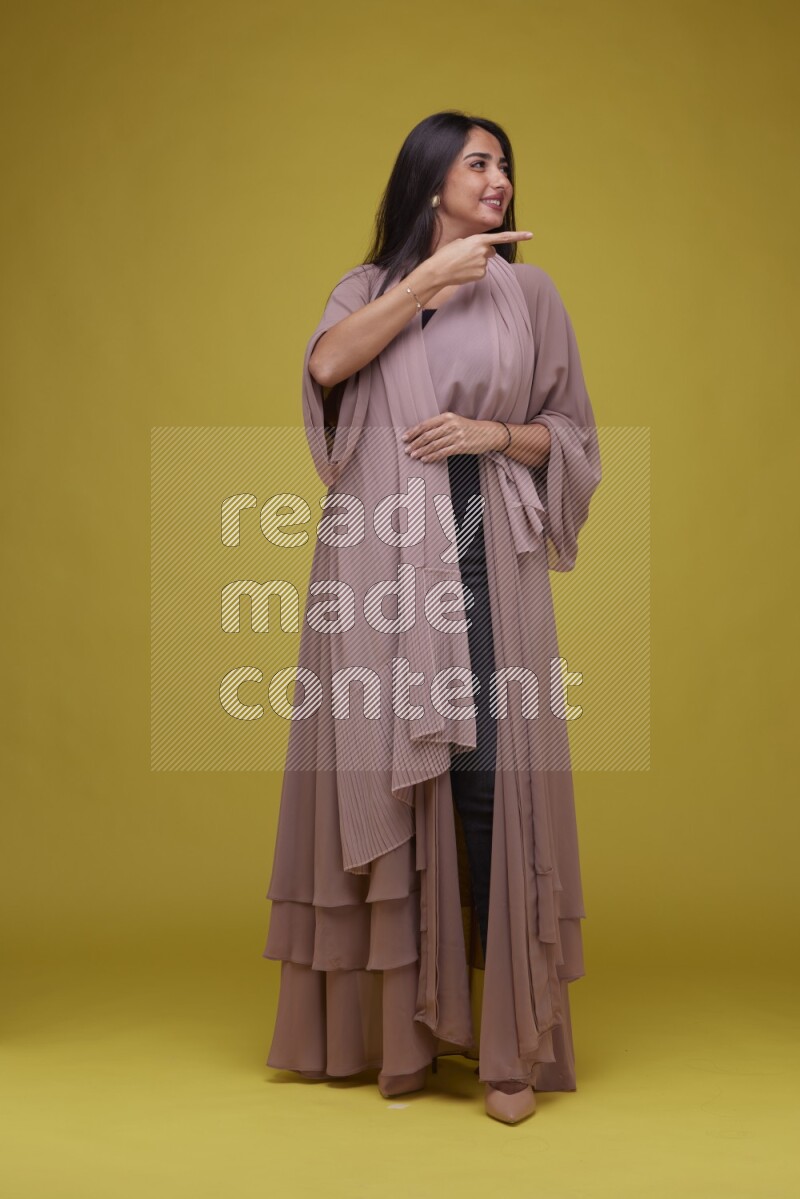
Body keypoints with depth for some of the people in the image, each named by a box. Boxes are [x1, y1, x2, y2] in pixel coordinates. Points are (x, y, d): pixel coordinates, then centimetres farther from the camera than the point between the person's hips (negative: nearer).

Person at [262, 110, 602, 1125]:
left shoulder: (528, 293, 13)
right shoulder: (369, 287, 13)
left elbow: (569, 433, 12)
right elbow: (326, 366, -9)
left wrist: (492, 433, -6)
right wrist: (430, 275, -8)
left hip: (488, 558, 0)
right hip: (379, 559, 1)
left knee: (493, 781, -8)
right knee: (384, 776, 0)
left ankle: (512, 1039, -1)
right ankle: (402, 1027, 11)